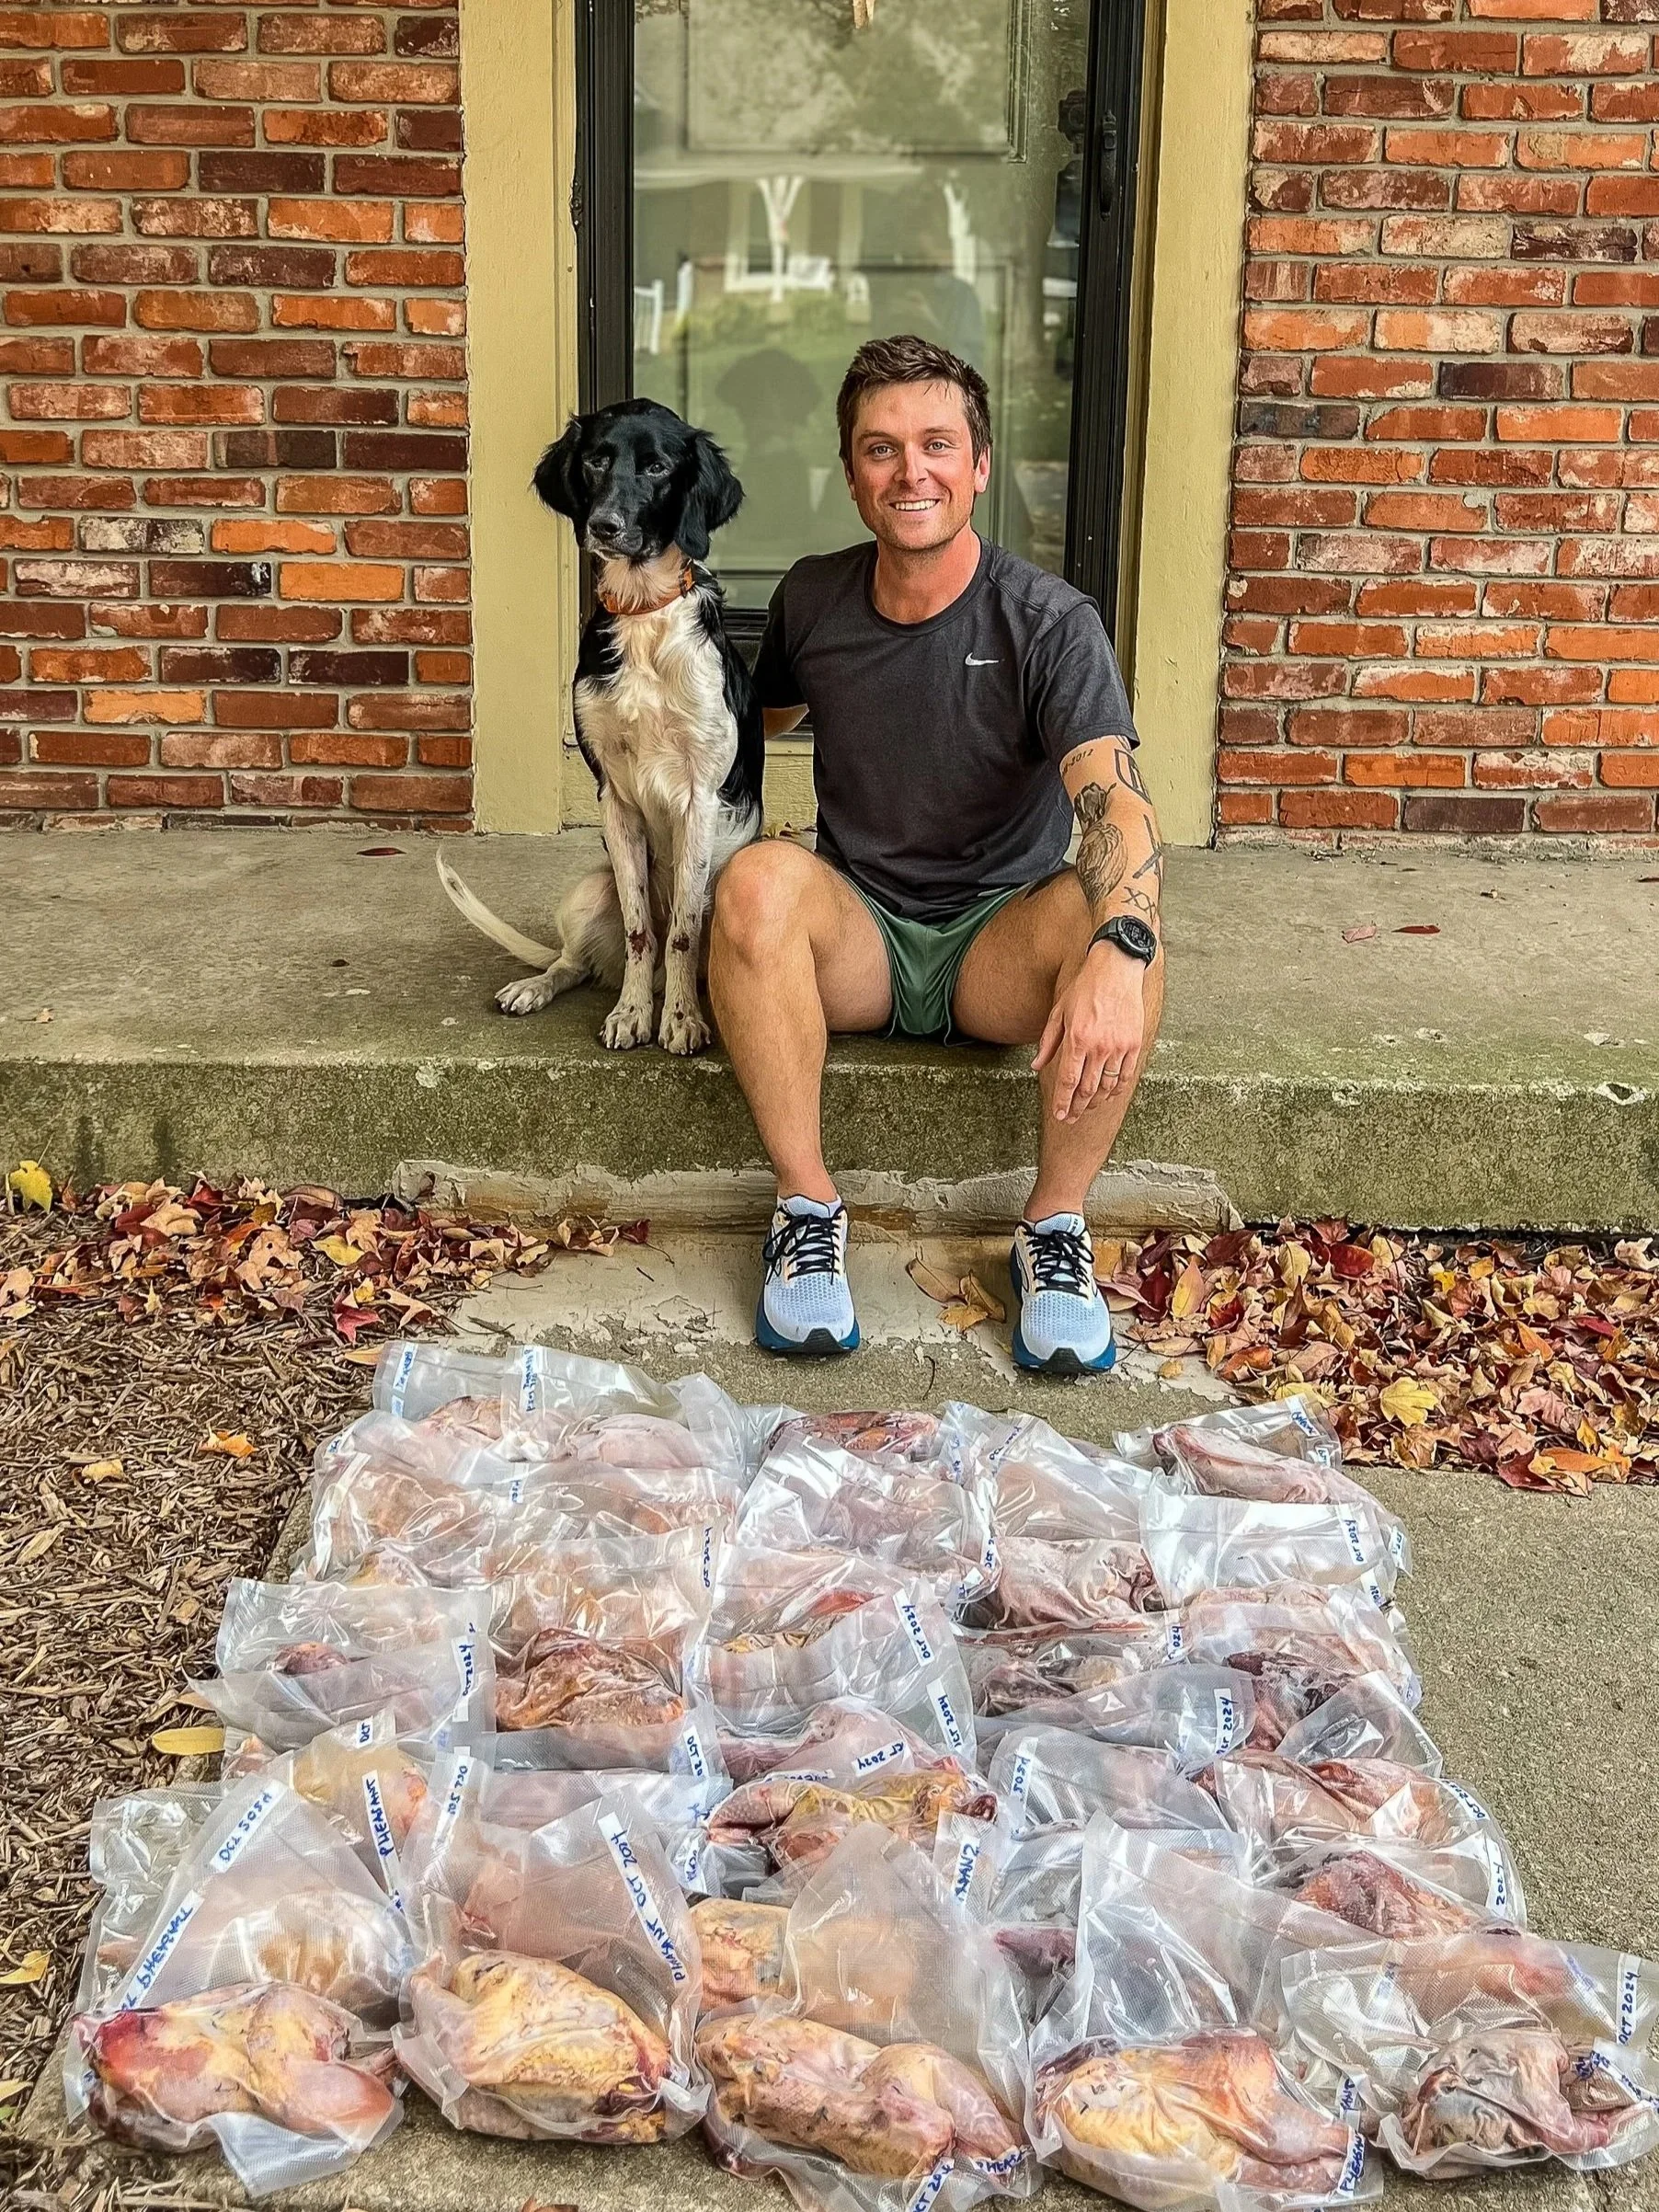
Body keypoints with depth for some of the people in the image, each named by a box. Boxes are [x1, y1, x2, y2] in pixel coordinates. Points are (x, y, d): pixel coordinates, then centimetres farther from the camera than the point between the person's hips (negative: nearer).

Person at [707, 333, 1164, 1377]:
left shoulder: (1049, 623, -13)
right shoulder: (812, 599, 0)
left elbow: (1117, 801, -29)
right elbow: (763, 722, 23)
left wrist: (1113, 952, -49)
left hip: (997, 940, -2)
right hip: (854, 933, 2)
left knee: (1111, 909, -34)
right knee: (759, 877, -32)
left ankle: (1056, 1225, -18)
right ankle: (809, 1211, -21)